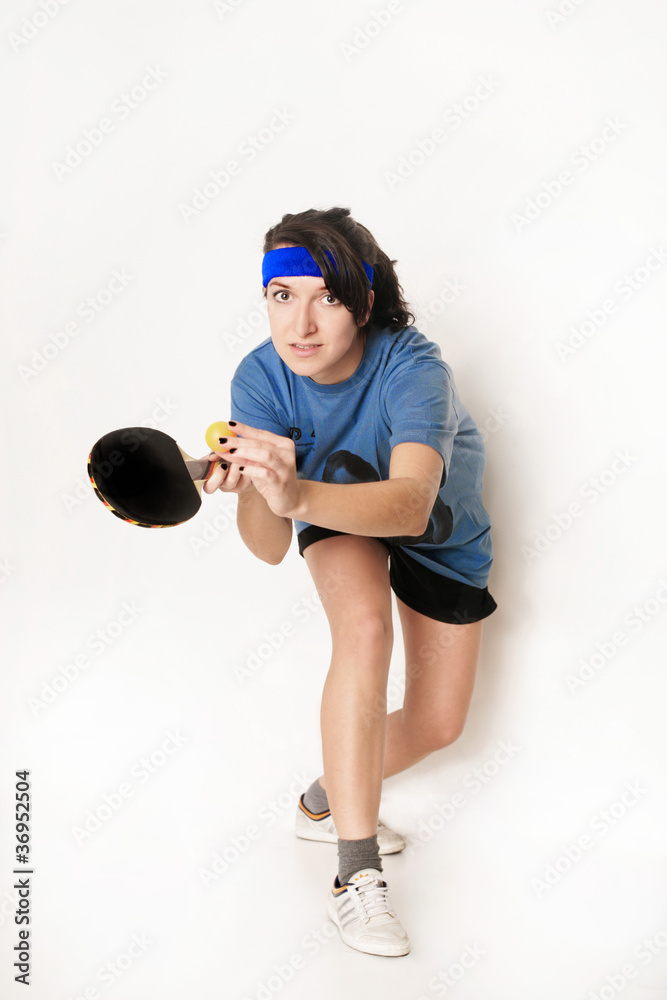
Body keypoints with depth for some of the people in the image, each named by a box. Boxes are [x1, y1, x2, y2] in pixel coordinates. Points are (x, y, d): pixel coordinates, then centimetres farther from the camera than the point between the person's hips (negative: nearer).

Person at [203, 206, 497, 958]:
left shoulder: (412, 366, -36)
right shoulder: (261, 378, -28)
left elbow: (411, 504, -52)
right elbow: (269, 550, -32)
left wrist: (297, 493, -68)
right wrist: (258, 490, -53)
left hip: (443, 524, 1)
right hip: (337, 505, 0)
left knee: (438, 724, 1)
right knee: (365, 627, -33)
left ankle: (327, 801, 30)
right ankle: (356, 874, -22)